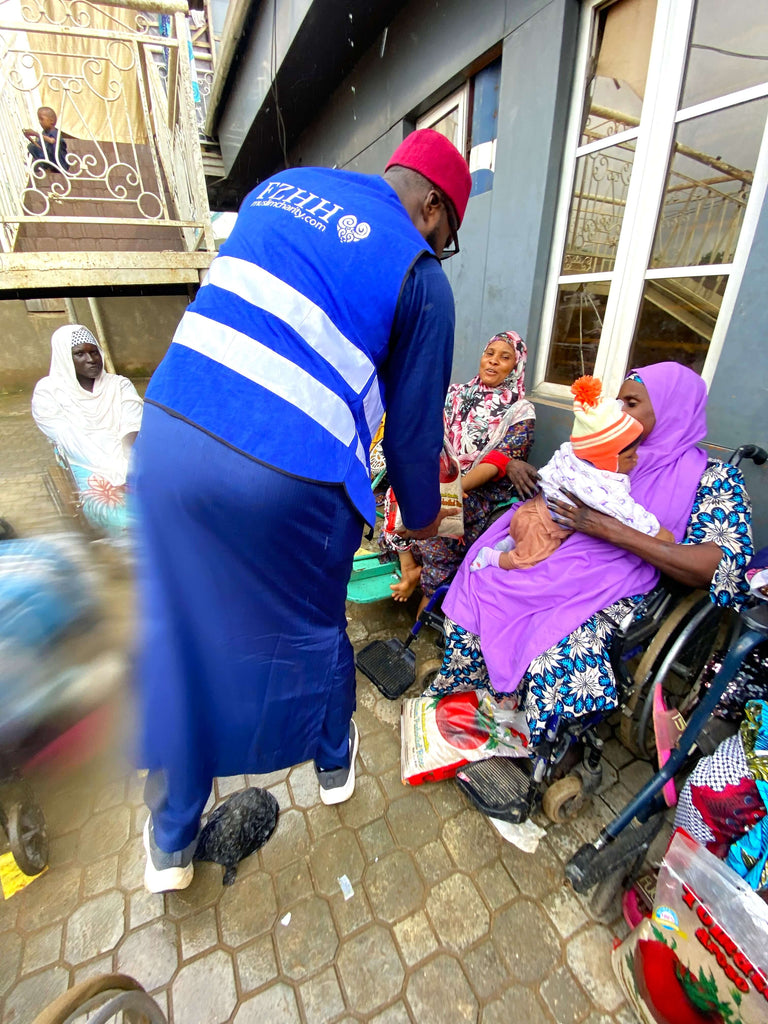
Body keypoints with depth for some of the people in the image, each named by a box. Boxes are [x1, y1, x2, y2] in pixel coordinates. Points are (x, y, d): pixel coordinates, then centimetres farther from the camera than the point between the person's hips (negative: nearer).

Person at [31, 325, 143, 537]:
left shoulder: (119, 384, 16)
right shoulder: (48, 392, 9)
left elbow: (132, 432, 0)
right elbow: (72, 443, -5)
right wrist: (120, 474, -19)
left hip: (131, 463, 2)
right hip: (89, 471, -2)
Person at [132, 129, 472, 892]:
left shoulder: (282, 187, 21)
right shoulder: (419, 274, 3)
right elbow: (414, 422, 4)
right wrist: (422, 513, 21)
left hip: (168, 433, 6)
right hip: (285, 483, -5)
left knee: (177, 635, 18)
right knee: (310, 632, 20)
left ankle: (170, 841, 42)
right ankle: (334, 763, 51)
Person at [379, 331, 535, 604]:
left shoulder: (521, 412, -1)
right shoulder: (456, 393, 11)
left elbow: (496, 464, -14)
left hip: (482, 490, -4)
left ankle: (430, 593, -12)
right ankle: (409, 568, -12)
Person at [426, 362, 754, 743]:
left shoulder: (714, 479, 0)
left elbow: (720, 569, -13)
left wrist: (611, 529, -20)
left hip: (615, 594, -4)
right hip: (553, 565, 5)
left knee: (560, 654, -30)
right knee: (477, 586, -17)